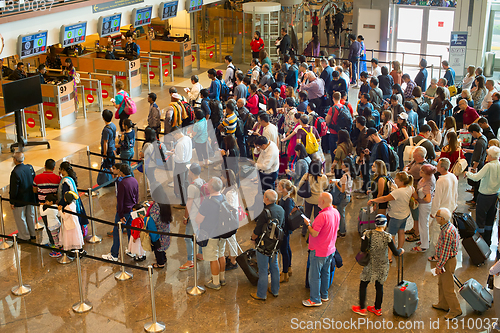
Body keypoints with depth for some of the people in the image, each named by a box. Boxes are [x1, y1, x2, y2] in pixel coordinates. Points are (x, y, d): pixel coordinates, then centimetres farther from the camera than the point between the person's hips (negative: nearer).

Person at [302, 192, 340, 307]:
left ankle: (315, 300, 13)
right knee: (326, 273, 22)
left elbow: (314, 234, -27)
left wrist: (308, 224, -10)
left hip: (318, 252, -9)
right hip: (330, 249, 9)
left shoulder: (322, 216, -28)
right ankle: (324, 295, 35)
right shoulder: (336, 212, 0)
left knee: (314, 276, 4)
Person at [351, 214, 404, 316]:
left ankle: (362, 308, 19)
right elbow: (395, 253, -8)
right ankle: (378, 308, 29)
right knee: (379, 286, 16)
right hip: (383, 266, 1)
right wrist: (401, 250, 13)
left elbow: (363, 249, -14)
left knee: (363, 285, 14)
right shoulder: (387, 237, -12)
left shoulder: (368, 234, -14)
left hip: (371, 265, -1)